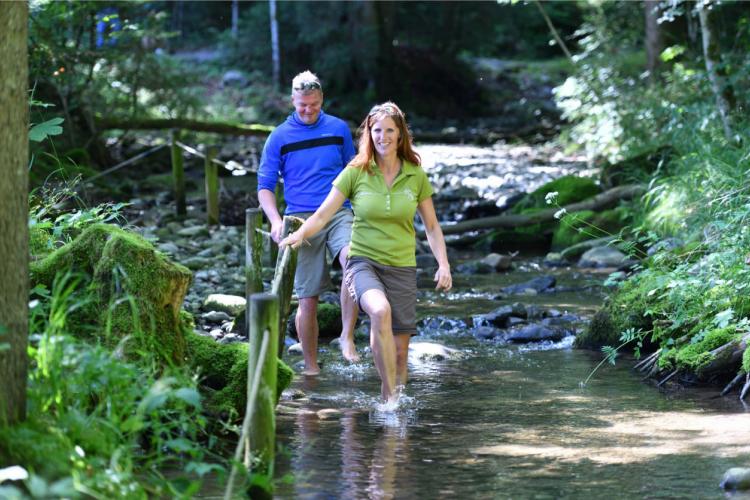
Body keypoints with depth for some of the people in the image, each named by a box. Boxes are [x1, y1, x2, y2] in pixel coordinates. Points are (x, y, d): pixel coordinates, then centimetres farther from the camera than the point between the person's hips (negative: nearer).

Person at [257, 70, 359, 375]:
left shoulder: (339, 129, 9)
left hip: (339, 213, 1)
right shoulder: (279, 137, 4)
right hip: (302, 220, -1)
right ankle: (311, 367, 12)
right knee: (308, 299, -1)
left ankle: (347, 337, -21)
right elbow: (265, 186, 4)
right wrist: (276, 221, -12)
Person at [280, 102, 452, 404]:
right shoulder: (356, 172, -1)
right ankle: (389, 396, -30)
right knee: (380, 311, -34)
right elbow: (323, 215, -3)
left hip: (402, 268, 3)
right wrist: (301, 234, -22)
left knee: (400, 350, 1)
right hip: (364, 262, -3)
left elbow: (431, 226, 12)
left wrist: (444, 265, -1)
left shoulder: (415, 175, 4)